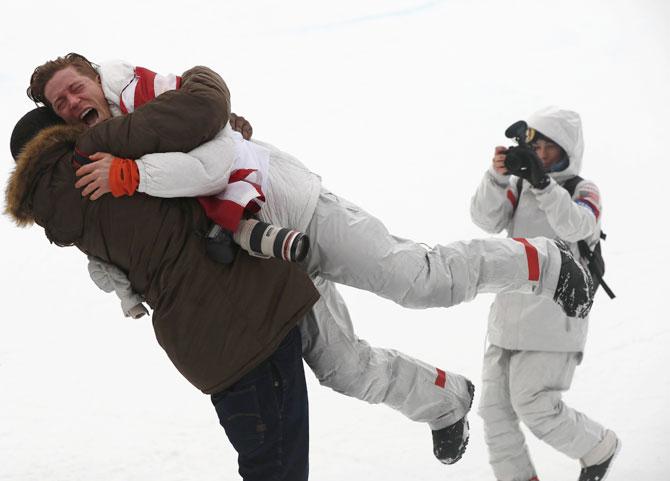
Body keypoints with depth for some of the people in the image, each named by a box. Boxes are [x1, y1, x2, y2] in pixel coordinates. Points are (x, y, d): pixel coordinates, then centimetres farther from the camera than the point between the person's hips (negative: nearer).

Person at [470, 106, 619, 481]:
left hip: (554, 319, -5)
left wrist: (543, 183, -35)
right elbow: (486, 219, -8)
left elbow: (574, 226, -23)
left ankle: (599, 447, 16)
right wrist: (497, 176, -25)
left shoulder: (584, 191, -1)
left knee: (535, 405, -9)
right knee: (495, 405, 3)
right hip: (509, 314, 5)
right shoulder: (519, 188, 11)